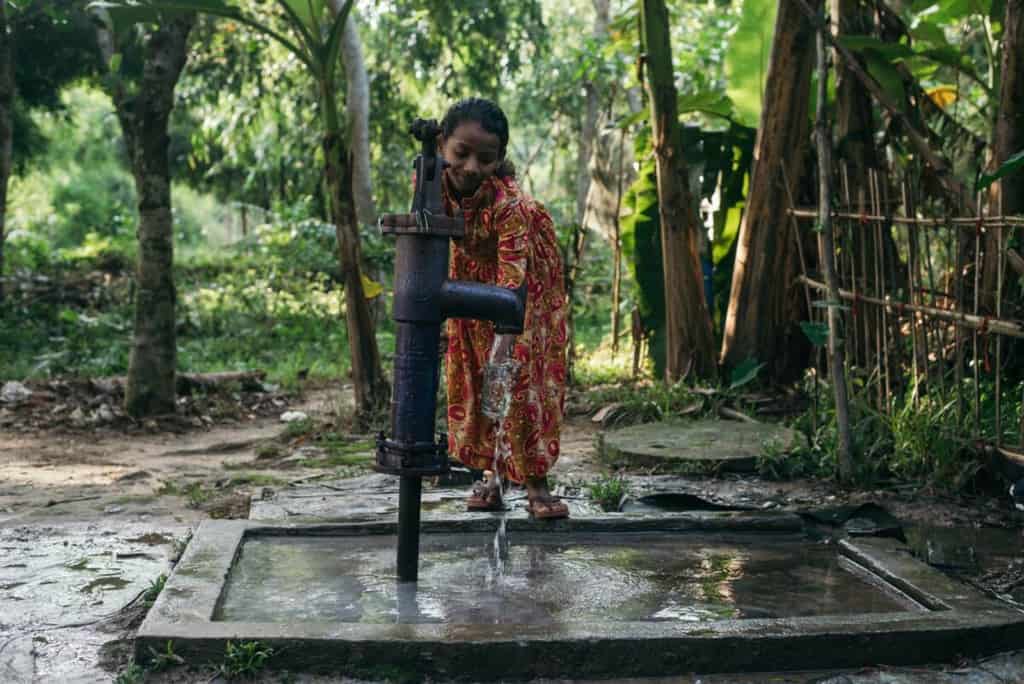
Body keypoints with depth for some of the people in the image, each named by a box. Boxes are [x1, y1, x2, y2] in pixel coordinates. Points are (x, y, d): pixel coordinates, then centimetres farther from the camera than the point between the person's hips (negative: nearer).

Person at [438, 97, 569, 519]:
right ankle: (491, 477, 14)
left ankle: (536, 485, -5)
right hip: (470, 267, 5)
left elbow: (512, 284, -49)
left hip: (527, 270, -5)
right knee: (471, 372, 5)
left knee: (525, 372, -9)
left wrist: (502, 350, -59)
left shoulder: (508, 204, -42)